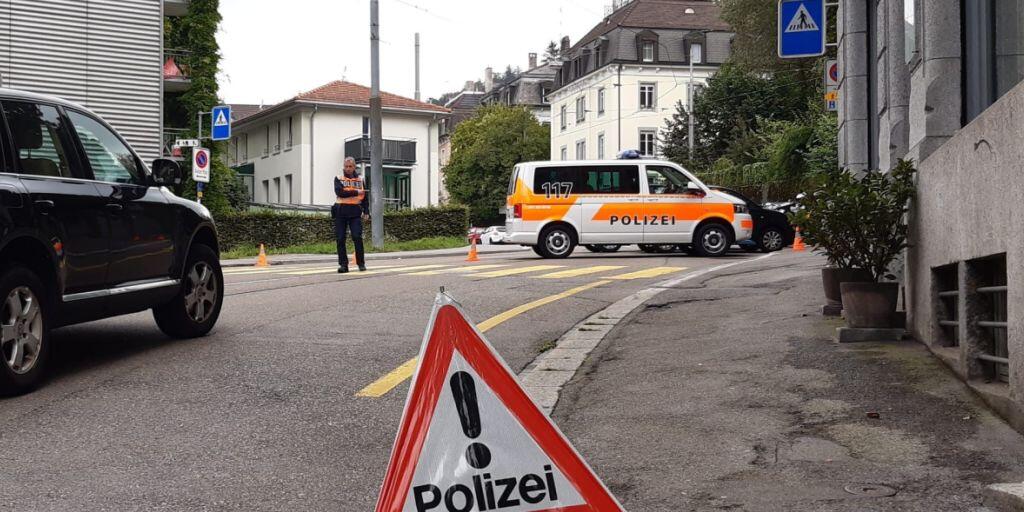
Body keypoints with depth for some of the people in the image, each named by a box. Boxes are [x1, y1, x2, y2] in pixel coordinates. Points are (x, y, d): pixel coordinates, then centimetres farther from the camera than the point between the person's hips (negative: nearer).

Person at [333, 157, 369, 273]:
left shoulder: (360, 179, 13)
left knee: (357, 237, -10)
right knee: (340, 239, -1)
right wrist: (356, 192, -8)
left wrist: (366, 211, 3)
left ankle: (361, 263, 1)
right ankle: (343, 264, 4)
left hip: (355, 212, 0)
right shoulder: (338, 179, 8)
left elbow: (364, 196, 13)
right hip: (340, 211, 0)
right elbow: (339, 192, -10)